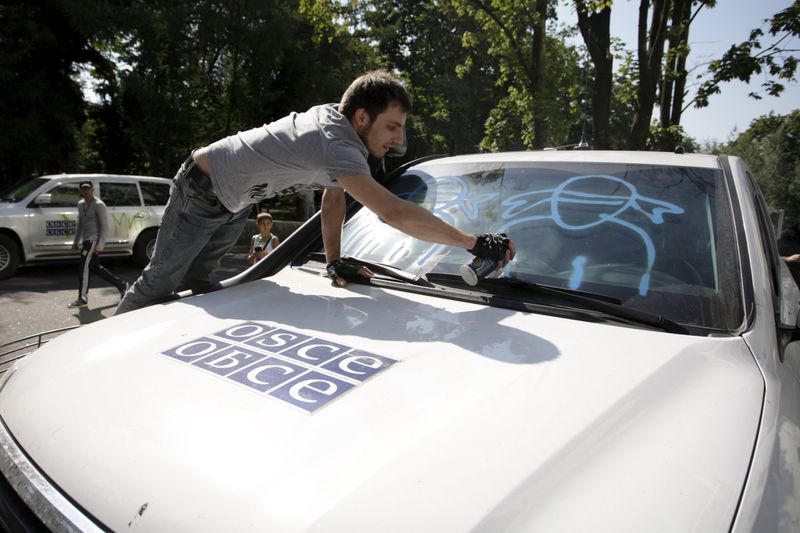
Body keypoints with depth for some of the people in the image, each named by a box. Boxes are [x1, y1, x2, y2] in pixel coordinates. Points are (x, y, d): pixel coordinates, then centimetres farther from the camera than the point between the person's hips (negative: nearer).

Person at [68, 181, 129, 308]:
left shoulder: (99, 205, -11)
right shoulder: (80, 204, 14)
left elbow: (104, 226, -15)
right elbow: (80, 224, 22)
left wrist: (99, 245, -20)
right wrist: (76, 241, 20)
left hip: (94, 240, -8)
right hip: (86, 240, 8)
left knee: (83, 268, -9)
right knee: (95, 267, 11)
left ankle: (82, 299, -2)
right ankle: (121, 284, 21)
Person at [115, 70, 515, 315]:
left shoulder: (334, 119, -8)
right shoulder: (335, 148, -37)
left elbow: (334, 196, -1)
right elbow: (393, 213, -46)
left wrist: (334, 261, -7)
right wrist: (476, 243, -43)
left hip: (233, 203, 8)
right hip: (201, 191, -8)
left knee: (197, 280, 17)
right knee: (161, 280, 6)